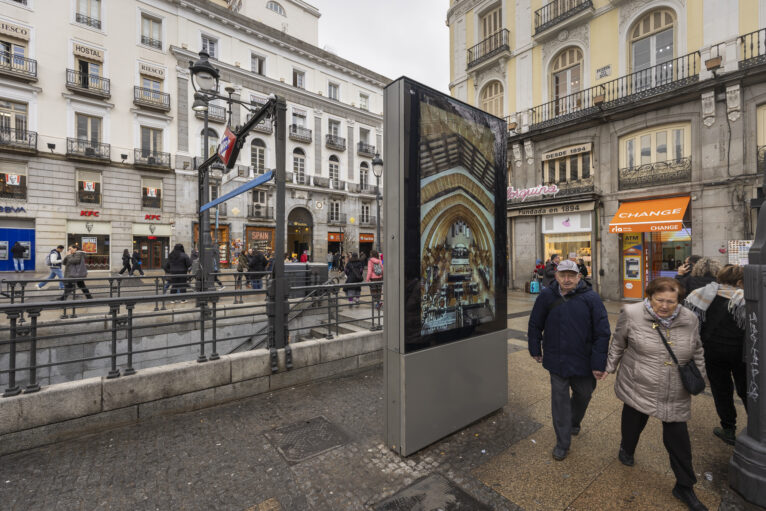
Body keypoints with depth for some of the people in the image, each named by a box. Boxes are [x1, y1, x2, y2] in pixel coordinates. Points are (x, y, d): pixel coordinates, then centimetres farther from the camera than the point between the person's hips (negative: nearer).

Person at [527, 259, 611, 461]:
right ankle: (562, 443, 22)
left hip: (583, 360, 1)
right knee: (560, 399, 6)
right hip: (556, 359, 0)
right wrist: (535, 350, 8)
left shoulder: (591, 298, -11)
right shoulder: (546, 296, -7)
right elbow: (535, 324, 5)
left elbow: (602, 332, -8)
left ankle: (574, 423, 50)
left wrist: (598, 363, -10)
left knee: (583, 394, 20)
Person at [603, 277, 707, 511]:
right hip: (638, 390, -2)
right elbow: (618, 344, 0)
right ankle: (626, 450, 50)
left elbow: (697, 352, 13)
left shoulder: (689, 320, -3)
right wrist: (608, 367, 5)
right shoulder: (632, 314, -13)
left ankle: (684, 487, 31)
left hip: (676, 398, 2)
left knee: (679, 442, 9)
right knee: (633, 423, 18)